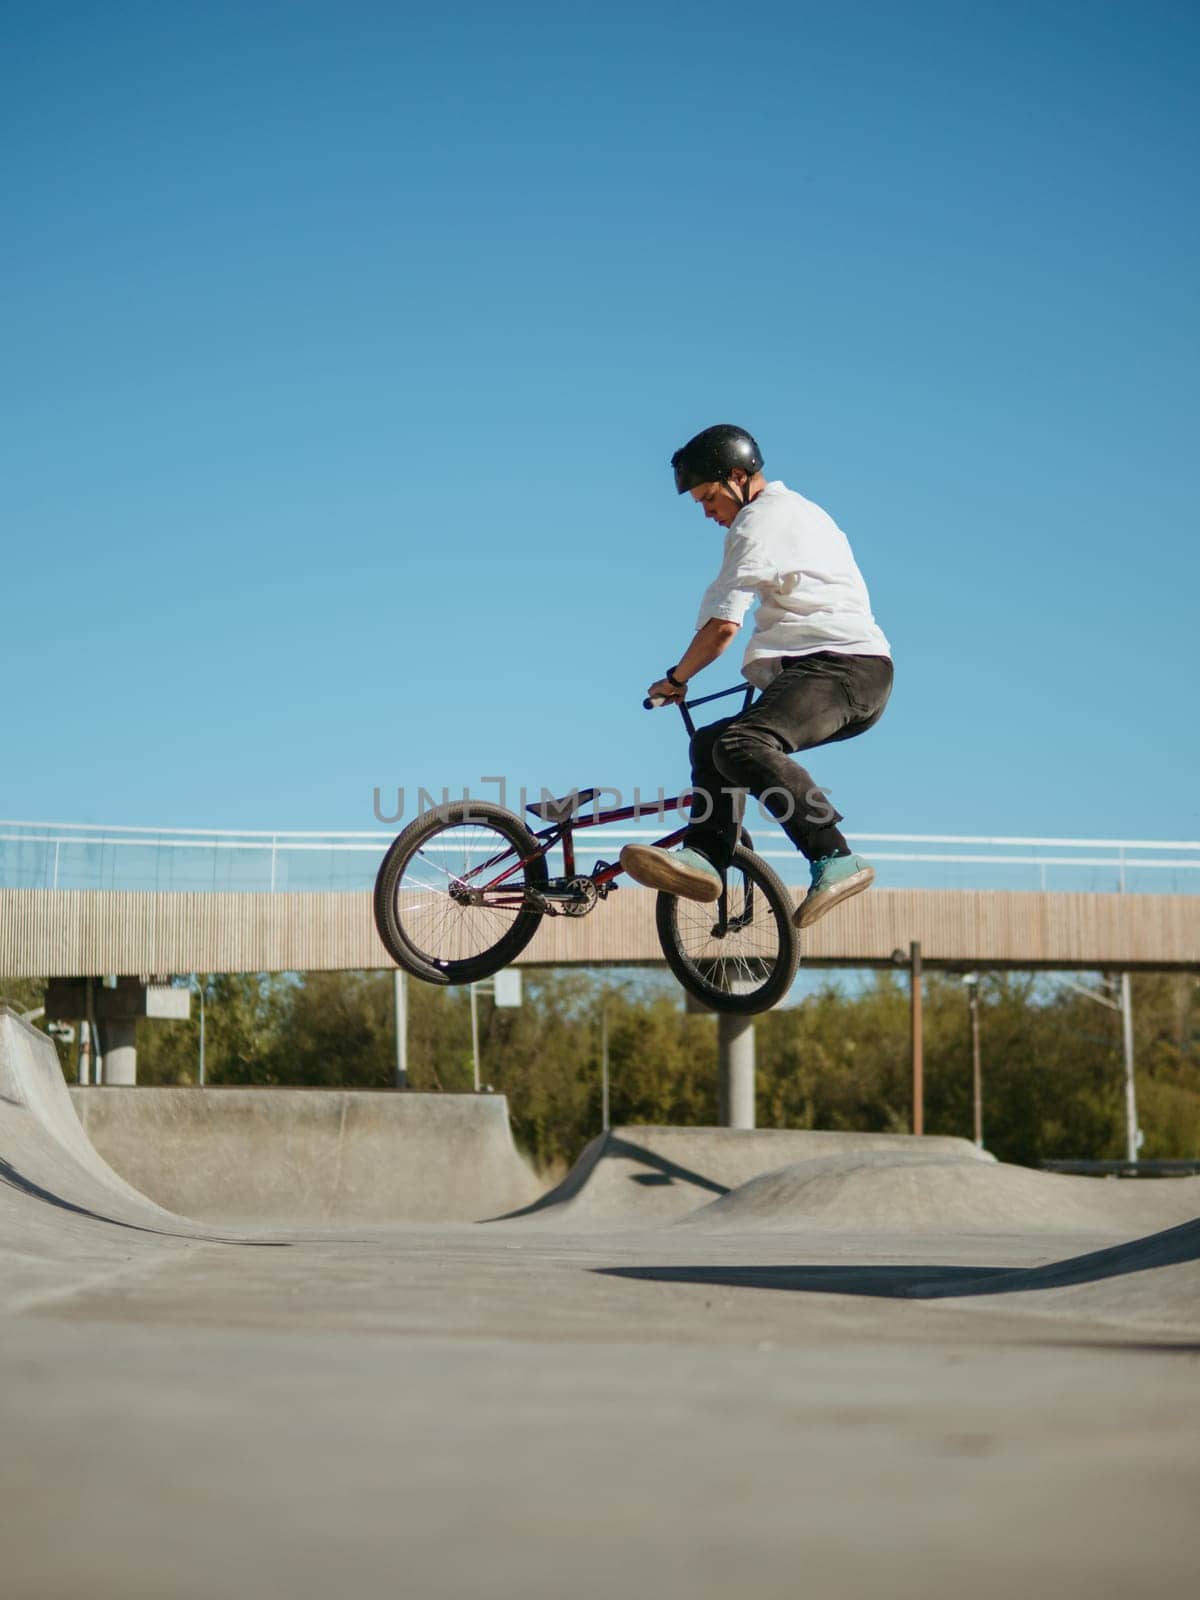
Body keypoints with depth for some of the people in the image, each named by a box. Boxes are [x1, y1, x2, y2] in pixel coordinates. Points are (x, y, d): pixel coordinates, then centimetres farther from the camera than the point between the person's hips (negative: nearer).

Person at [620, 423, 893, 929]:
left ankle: (836, 860, -36)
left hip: (837, 667, -11)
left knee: (741, 745, -31)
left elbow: (723, 625, -10)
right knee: (710, 743, 10)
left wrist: (675, 678, 5)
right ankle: (703, 856, -6)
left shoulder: (759, 522, -5)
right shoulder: (801, 510, 28)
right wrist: (764, 671, 52)